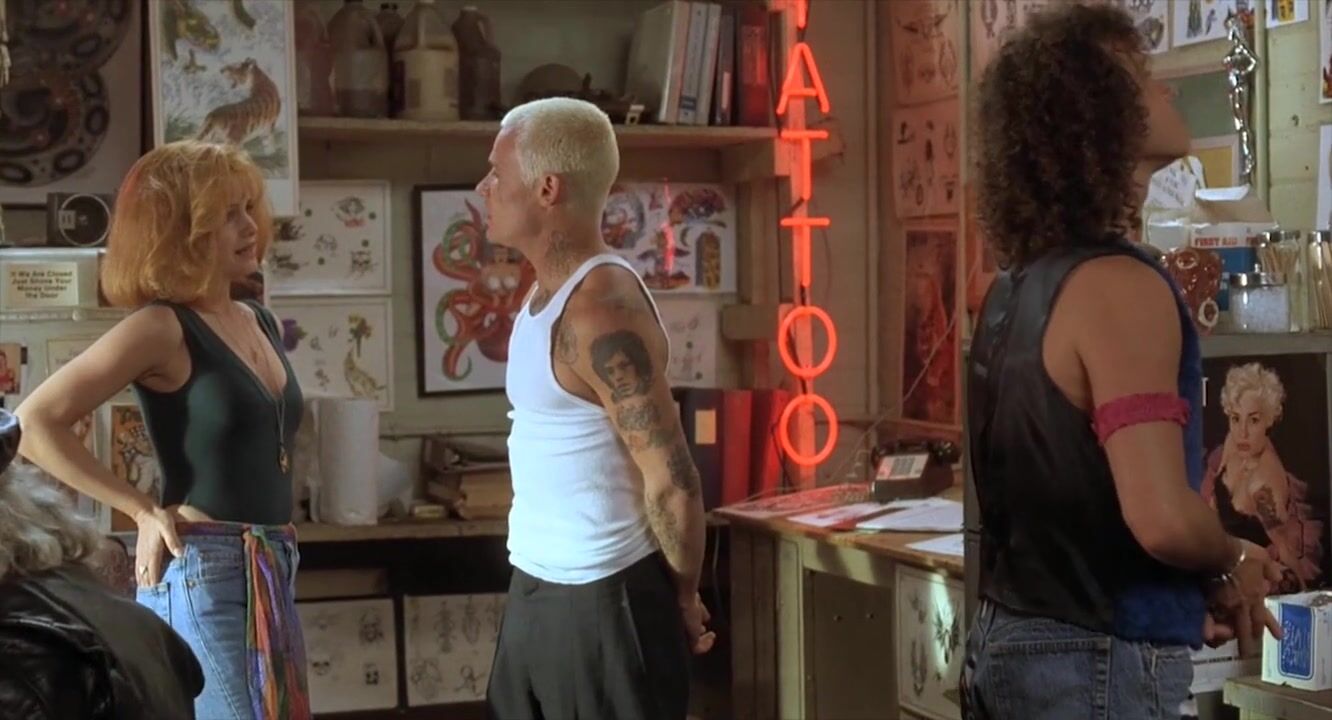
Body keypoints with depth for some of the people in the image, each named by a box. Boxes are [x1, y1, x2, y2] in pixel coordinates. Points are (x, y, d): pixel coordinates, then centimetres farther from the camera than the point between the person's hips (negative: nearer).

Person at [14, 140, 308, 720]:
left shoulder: (260, 323, 12)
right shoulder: (161, 327, -11)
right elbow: (34, 423, -18)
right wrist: (144, 511, -14)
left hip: (271, 575, 8)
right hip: (200, 573, -8)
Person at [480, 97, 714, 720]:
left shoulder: (599, 309, -21)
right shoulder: (547, 293, 9)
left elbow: (672, 481, -21)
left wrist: (681, 600, -8)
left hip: (600, 599, -9)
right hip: (538, 589, 9)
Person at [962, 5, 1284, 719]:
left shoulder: (1018, 284, 9)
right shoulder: (1118, 284, -19)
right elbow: (1162, 518, -28)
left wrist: (1194, 588, 13)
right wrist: (1234, 564, -7)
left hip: (1011, 638, 9)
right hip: (1097, 662, -8)